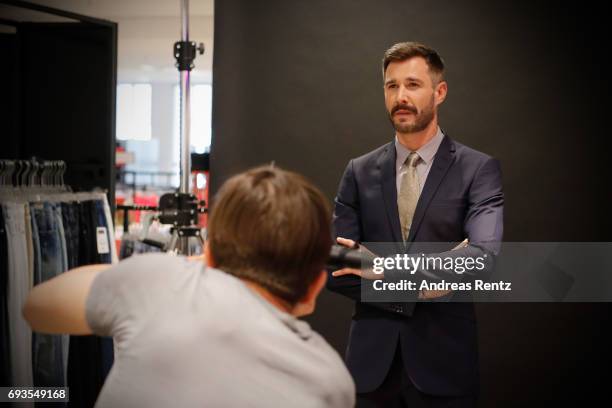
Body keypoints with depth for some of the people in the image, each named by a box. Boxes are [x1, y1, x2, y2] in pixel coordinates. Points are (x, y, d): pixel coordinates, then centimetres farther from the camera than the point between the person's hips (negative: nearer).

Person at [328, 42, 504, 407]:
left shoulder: (479, 169, -2)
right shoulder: (360, 172, 6)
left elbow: (484, 254, -18)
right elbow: (337, 270, 0)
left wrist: (385, 269, -24)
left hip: (443, 358, -2)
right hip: (372, 357, 2)